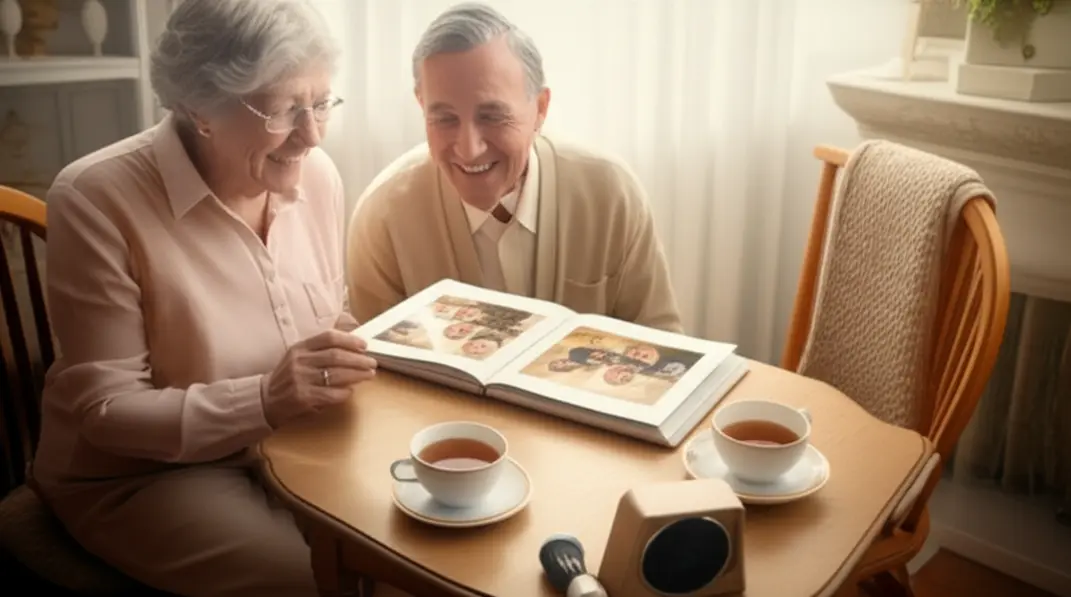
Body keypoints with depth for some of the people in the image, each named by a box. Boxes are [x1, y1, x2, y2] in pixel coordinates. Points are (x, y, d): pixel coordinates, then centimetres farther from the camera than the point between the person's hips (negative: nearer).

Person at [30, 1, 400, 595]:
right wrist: (265, 400, -34)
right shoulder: (97, 199, -21)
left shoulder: (316, 175, -5)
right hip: (142, 471, -5)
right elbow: (103, 408, -20)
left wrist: (353, 353, -14)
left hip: (292, 447, 5)